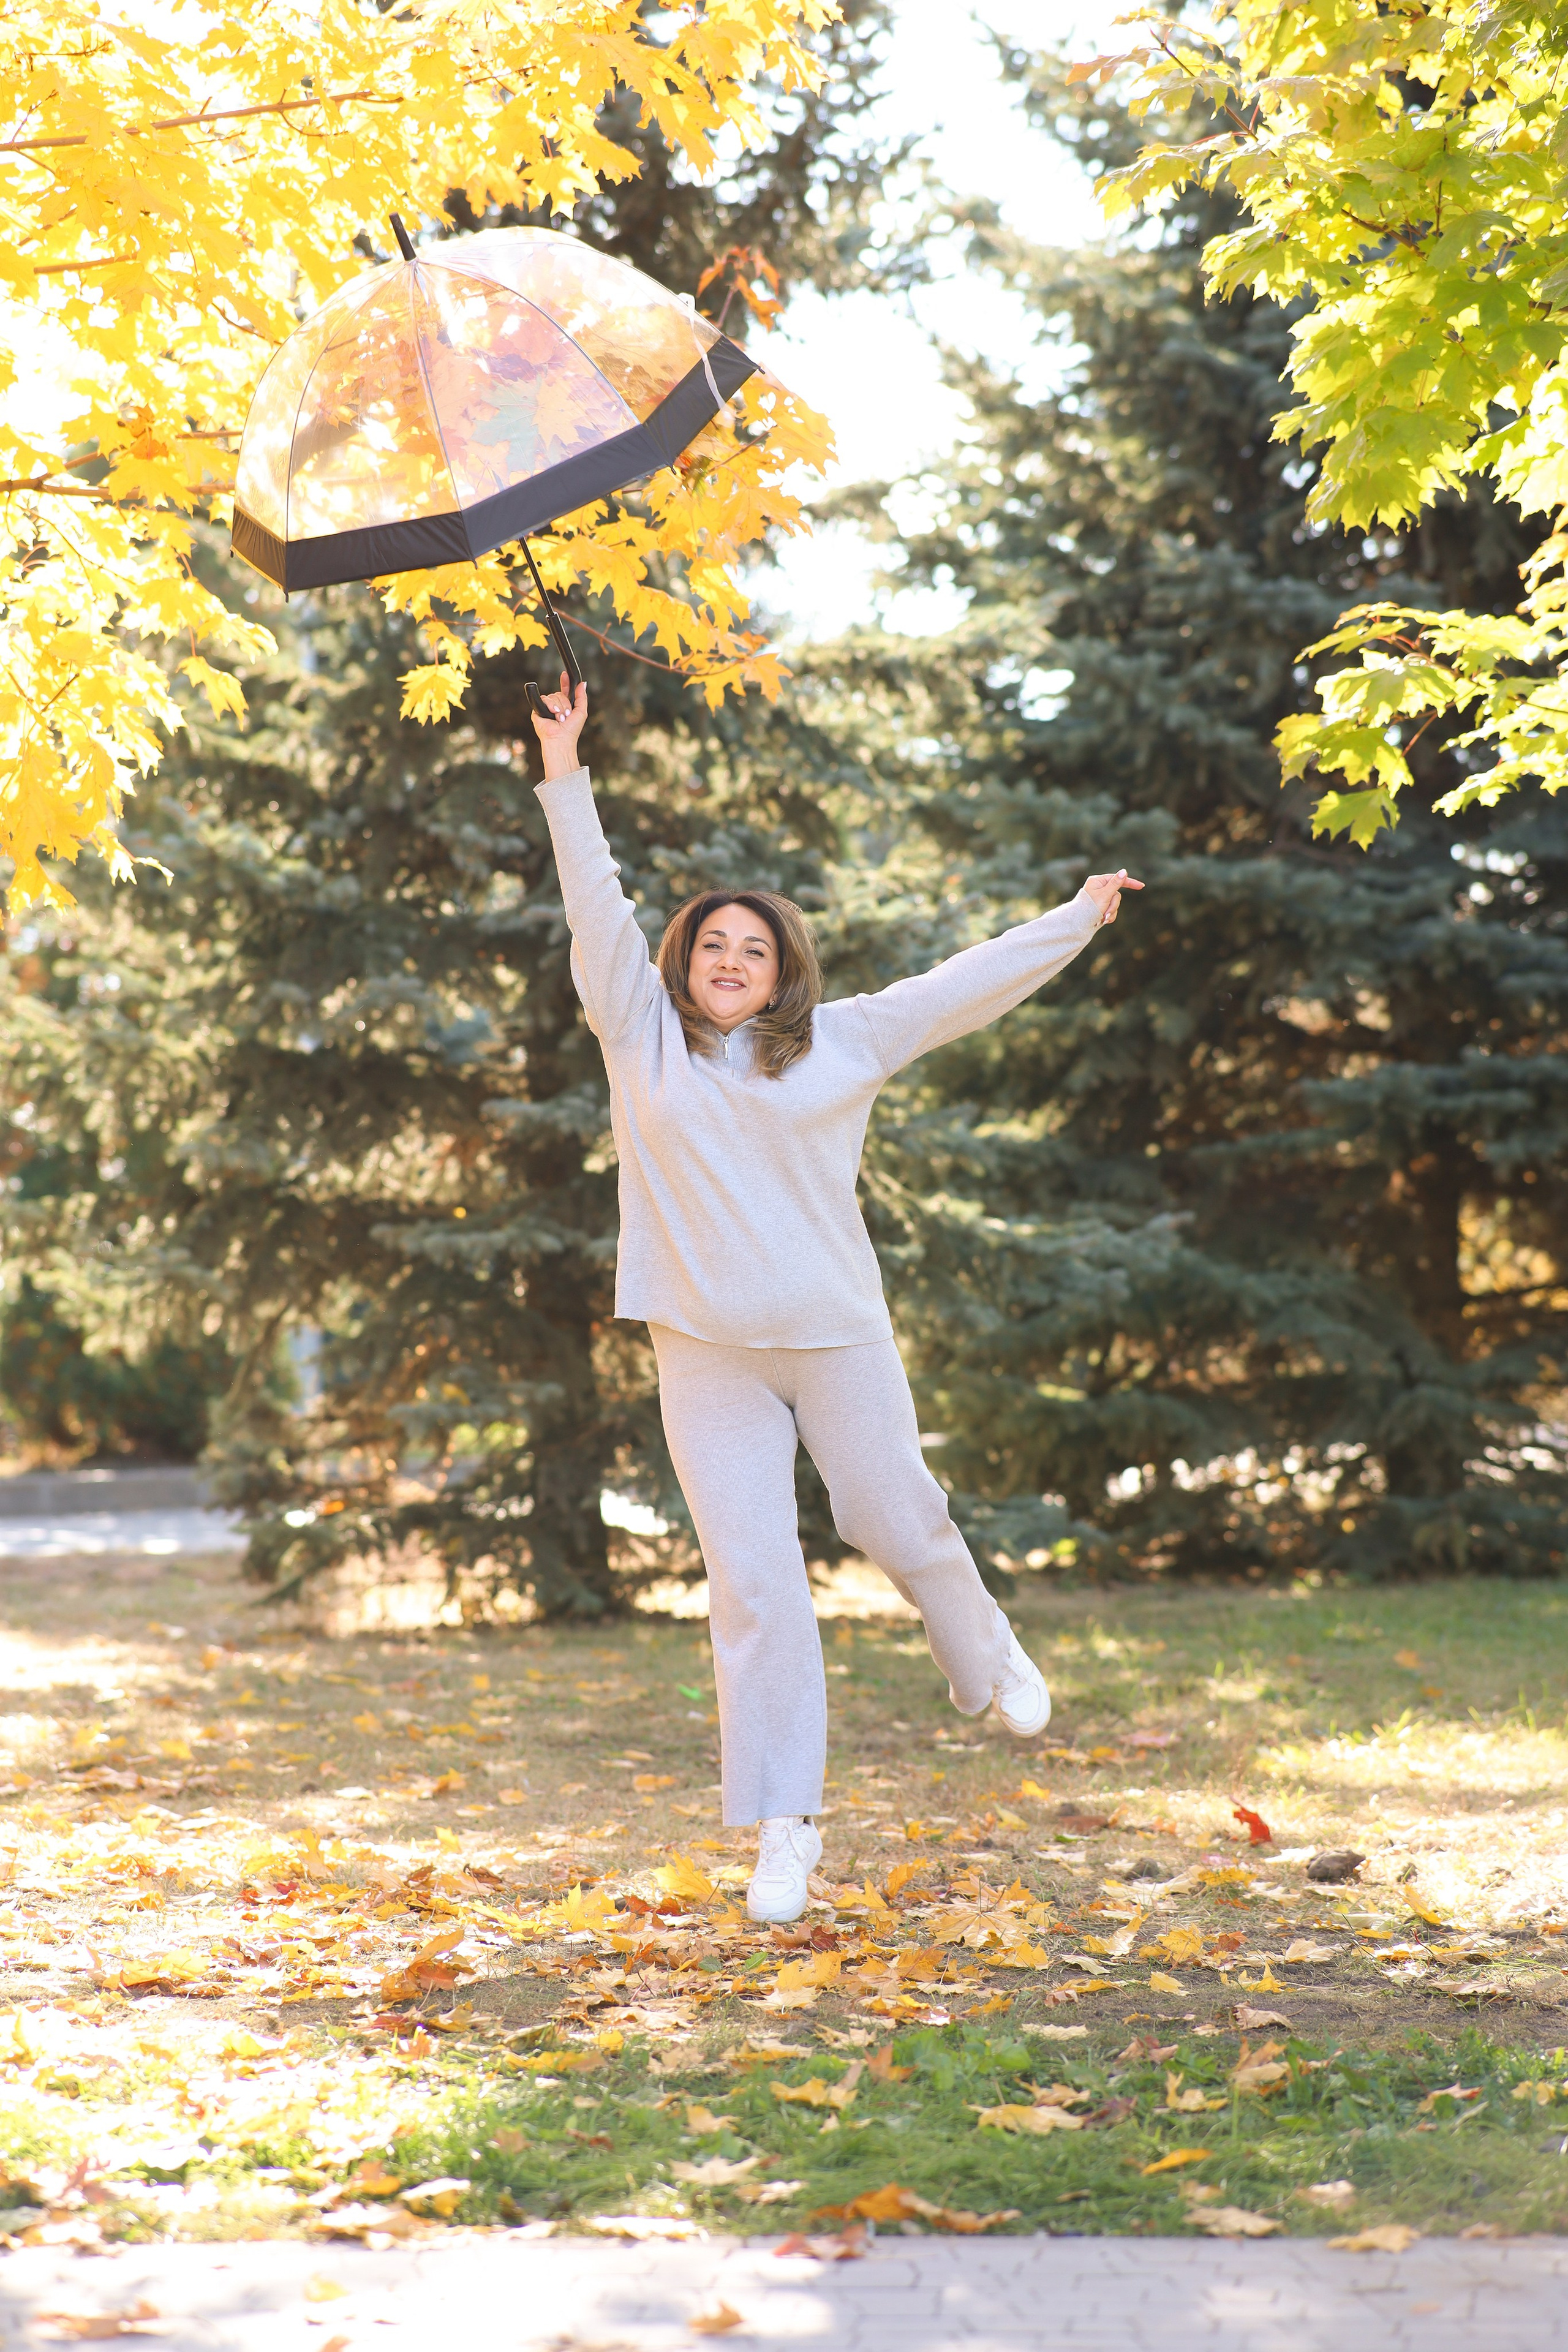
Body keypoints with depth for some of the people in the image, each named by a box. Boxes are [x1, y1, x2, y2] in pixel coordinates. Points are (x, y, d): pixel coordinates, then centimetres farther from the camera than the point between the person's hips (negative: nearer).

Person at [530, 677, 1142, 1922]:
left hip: (839, 1340, 1)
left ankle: (989, 1660, 46)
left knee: (898, 1523, 12)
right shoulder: (644, 1039, 4)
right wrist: (566, 777, -5)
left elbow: (966, 986, 9)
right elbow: (599, 910, 0)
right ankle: (784, 1827, 2)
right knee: (753, 1583, -4)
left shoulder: (841, 1043, 5)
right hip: (706, 1355, 0)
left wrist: (1076, 919, 10)